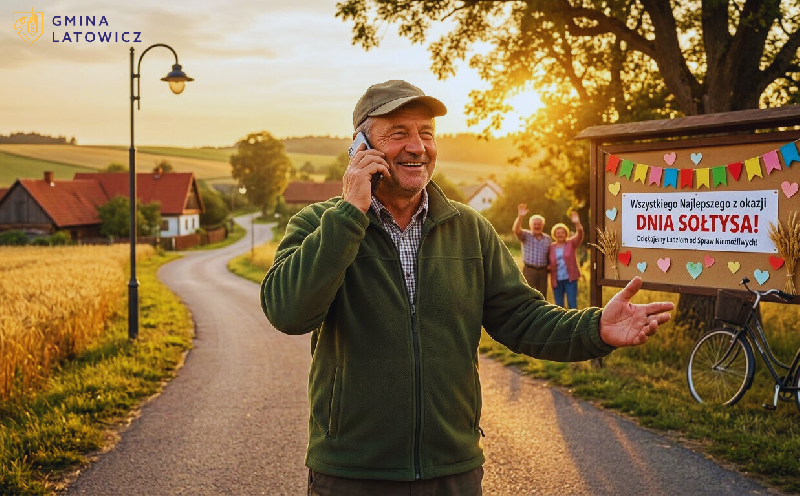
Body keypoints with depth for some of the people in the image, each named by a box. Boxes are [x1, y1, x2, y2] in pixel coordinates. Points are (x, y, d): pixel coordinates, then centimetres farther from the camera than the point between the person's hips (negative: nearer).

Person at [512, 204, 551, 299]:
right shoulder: (526, 235, -1)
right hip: (529, 270, -4)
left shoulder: (547, 239, 10)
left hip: (543, 271, 4)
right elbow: (516, 230, -21)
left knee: (542, 297, 10)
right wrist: (520, 217, -36)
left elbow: (550, 255, 15)